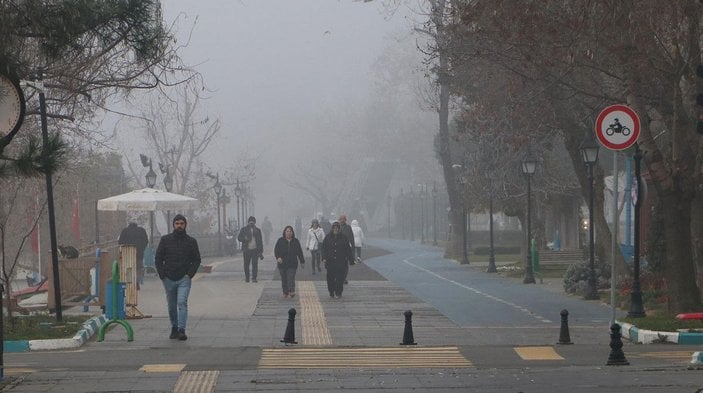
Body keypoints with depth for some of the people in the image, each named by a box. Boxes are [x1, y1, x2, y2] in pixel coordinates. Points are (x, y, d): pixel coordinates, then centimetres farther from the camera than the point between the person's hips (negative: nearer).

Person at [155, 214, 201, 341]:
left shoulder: (191, 241, 5)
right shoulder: (165, 240, 5)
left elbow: (196, 260, 9)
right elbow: (158, 258, 7)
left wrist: (190, 274, -5)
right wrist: (162, 275, -3)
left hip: (184, 279, -2)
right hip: (169, 279, 2)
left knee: (182, 303, -16)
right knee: (172, 306, 10)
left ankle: (181, 330, -21)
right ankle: (174, 328, 25)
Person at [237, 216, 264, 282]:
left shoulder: (257, 230, 15)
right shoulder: (243, 230, 9)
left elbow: (260, 241, 16)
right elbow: (239, 238, 7)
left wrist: (261, 252, 10)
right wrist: (245, 239, -15)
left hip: (255, 250, 1)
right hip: (247, 250, -1)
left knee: (255, 264, -7)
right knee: (246, 264, 2)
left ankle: (254, 278, -4)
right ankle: (246, 277, 16)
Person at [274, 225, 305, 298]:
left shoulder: (295, 241, 8)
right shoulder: (280, 241, 5)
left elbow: (300, 252, 14)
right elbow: (276, 250, 2)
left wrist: (302, 262, 15)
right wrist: (278, 257, -16)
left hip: (292, 264, -1)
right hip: (282, 264, 1)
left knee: (291, 278, -14)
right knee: (284, 279, 8)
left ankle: (292, 292, -24)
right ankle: (285, 293, 17)